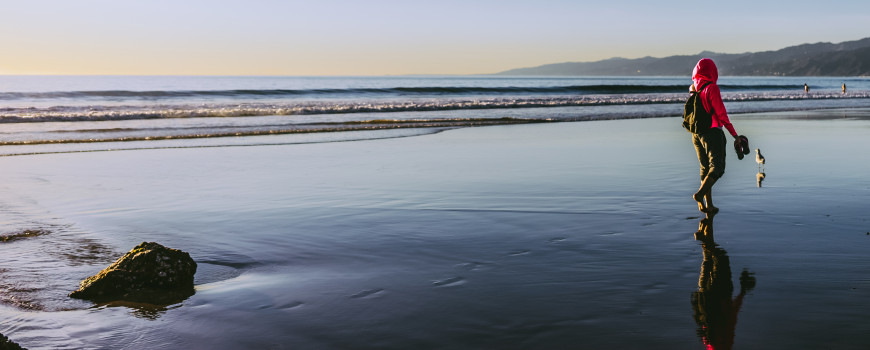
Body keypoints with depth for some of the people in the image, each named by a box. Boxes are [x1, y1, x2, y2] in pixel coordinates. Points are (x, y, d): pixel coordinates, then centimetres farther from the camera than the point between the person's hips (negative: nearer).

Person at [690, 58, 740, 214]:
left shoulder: (694, 88, 8)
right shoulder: (711, 88, -13)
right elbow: (721, 114, -13)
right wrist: (734, 134, -8)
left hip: (696, 134, 7)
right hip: (712, 132, -7)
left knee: (705, 167, 12)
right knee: (717, 167, -3)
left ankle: (708, 205, 12)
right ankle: (700, 193, -23)